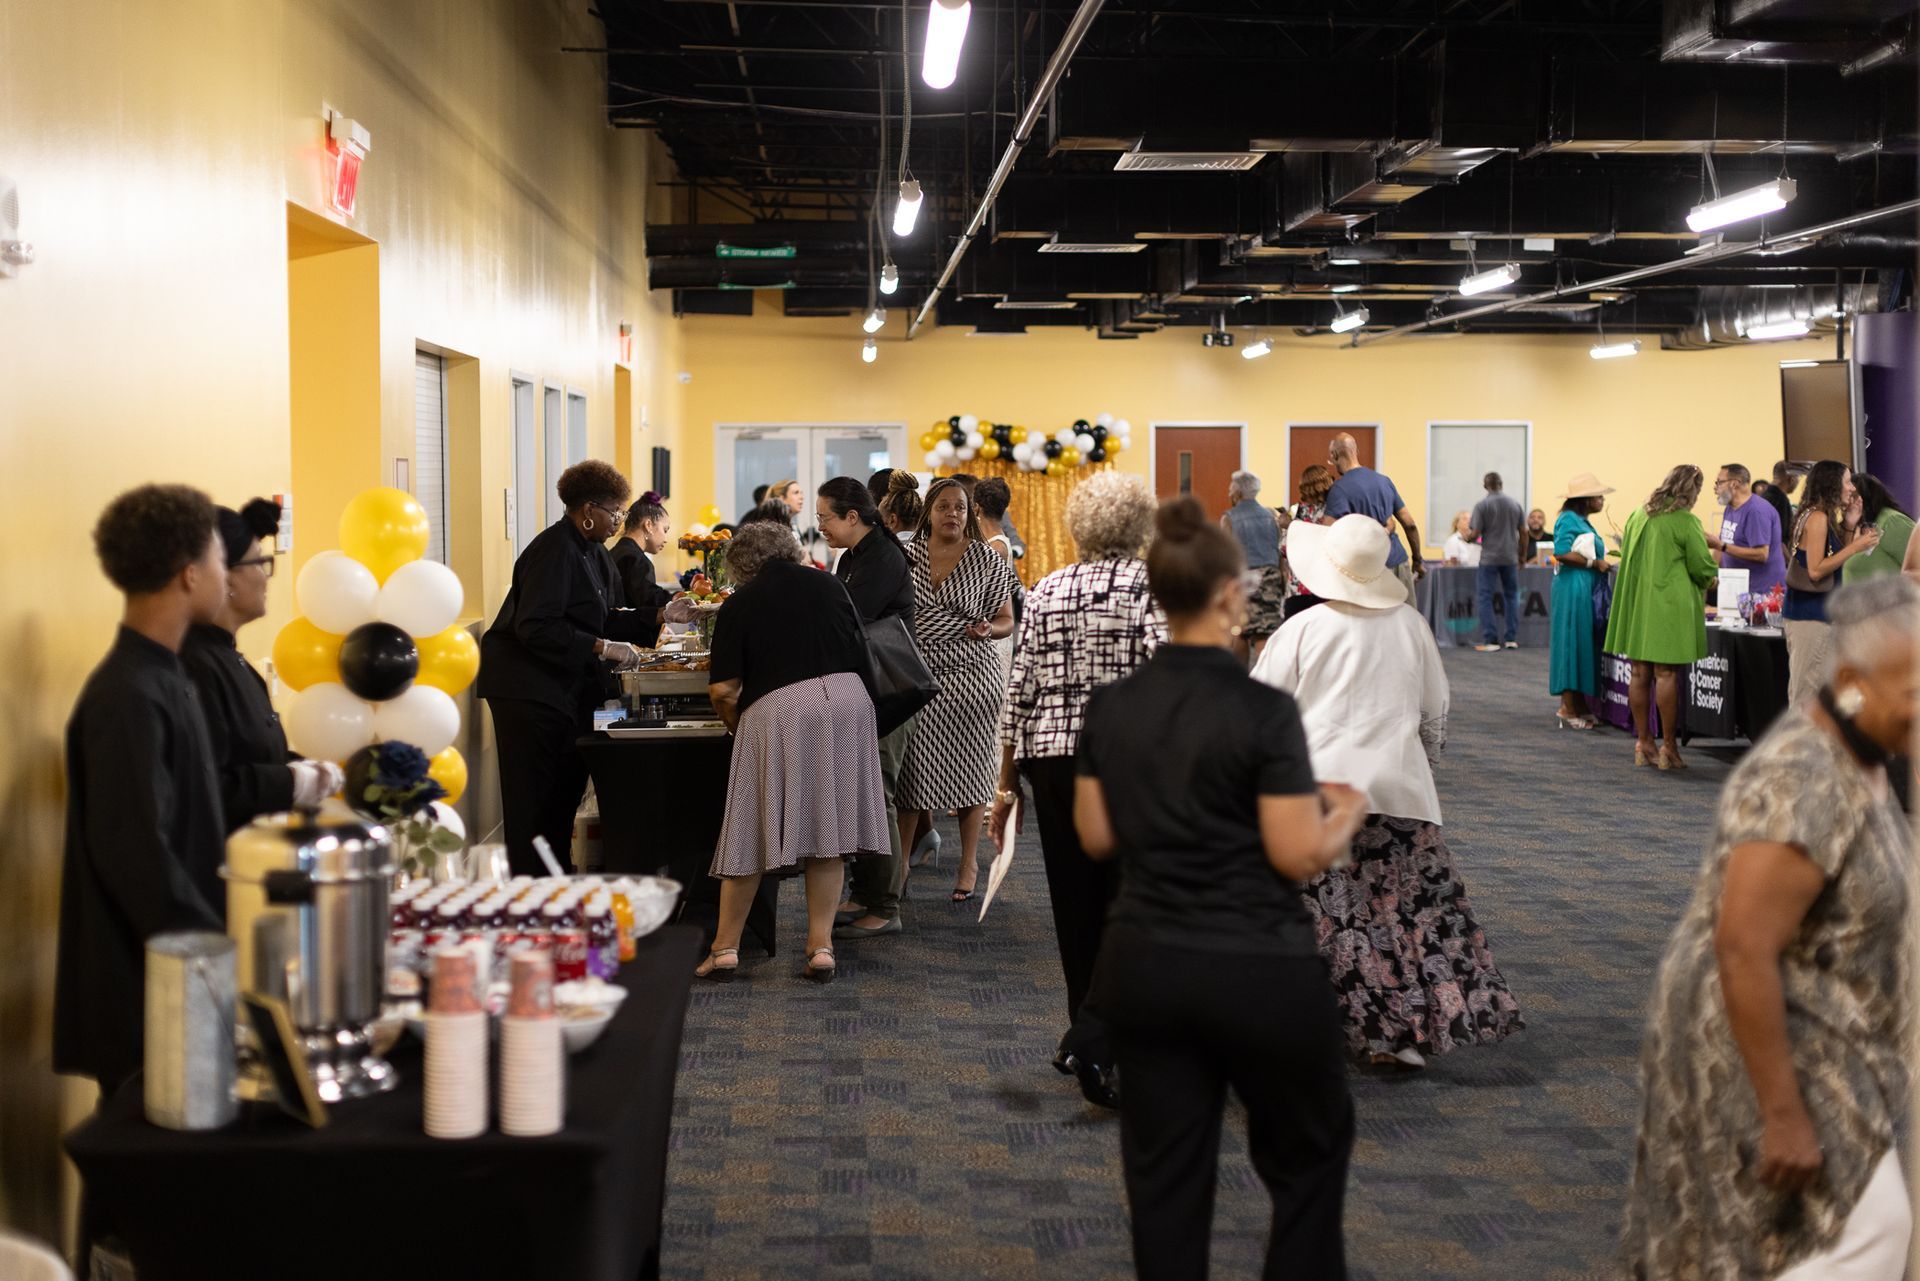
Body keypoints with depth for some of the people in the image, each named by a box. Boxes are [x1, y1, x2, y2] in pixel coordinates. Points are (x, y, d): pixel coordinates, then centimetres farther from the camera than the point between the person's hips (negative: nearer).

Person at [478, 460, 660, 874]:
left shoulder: (593, 551, 12)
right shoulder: (555, 550, -18)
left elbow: (604, 620, 15)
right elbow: (535, 627, -25)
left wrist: (657, 620, 3)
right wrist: (601, 648, -25)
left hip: (570, 691, 10)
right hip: (529, 689, -10)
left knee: (567, 791, 12)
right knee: (533, 798, -5)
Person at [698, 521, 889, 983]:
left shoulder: (740, 604, 4)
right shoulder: (828, 585, 14)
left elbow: (723, 688, -2)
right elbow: (861, 651, 18)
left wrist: (733, 721, 17)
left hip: (777, 707, -3)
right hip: (848, 699, 3)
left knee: (754, 832, 4)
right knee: (826, 827, 8)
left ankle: (725, 948, 9)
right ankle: (821, 948, 7)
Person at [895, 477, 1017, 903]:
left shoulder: (987, 562, 1)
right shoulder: (906, 556, 5)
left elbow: (1006, 620, 6)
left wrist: (988, 629, -15)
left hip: (970, 676, -1)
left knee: (969, 769, 3)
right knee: (910, 770, 2)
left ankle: (969, 864, 16)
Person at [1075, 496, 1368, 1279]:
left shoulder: (1110, 707, 0)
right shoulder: (1262, 712, -17)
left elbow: (1097, 838, 7)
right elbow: (1298, 857, -16)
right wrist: (1345, 812, 3)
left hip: (1144, 969, 5)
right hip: (1257, 972, -5)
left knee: (1165, 1171, 11)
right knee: (1308, 1153, 17)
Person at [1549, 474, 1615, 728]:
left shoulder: (1583, 521, 19)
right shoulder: (1568, 519, -10)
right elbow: (1562, 553, -21)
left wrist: (1602, 562, 7)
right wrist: (1595, 563, -17)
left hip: (1588, 591, 10)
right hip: (1573, 589, -10)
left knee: (1586, 647, 10)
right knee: (1572, 645, -7)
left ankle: (1581, 707, 15)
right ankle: (1569, 710, -5)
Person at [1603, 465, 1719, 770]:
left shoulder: (1638, 515, 8)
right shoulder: (1686, 522, -12)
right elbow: (1703, 569, -7)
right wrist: (1709, 576, 14)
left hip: (1635, 603, 6)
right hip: (1669, 606, -6)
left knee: (1640, 673, 8)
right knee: (1666, 674, -4)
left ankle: (1643, 744, 13)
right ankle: (1668, 747, -1)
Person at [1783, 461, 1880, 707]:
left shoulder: (1824, 517, 15)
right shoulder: (1817, 518, -14)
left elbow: (1835, 564, 16)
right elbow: (1815, 570, -18)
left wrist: (1849, 527, 11)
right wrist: (1855, 547, -16)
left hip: (1822, 611, 10)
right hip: (1811, 613, -10)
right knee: (1809, 688, -7)